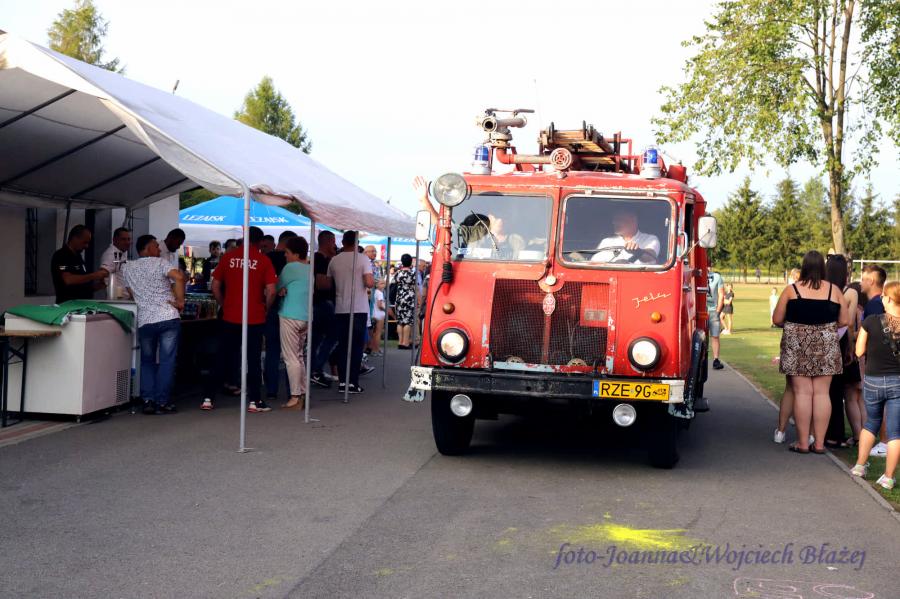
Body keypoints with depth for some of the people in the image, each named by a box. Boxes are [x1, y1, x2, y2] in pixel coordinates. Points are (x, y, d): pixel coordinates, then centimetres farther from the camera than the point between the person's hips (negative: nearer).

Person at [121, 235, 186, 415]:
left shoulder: (127, 268, 12)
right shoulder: (159, 263, 0)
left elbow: (132, 293, 19)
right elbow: (179, 276, -17)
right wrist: (180, 301, -10)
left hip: (144, 321, 3)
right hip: (169, 318, -3)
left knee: (147, 361, 15)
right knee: (167, 361, 1)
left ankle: (148, 400, 5)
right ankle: (162, 402, 0)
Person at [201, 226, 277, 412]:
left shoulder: (228, 257, 2)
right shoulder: (263, 260, -5)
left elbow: (215, 286, 4)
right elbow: (271, 291, -9)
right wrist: (265, 309, 6)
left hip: (230, 318, 2)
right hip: (255, 318, -2)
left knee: (222, 359, 9)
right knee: (254, 360, 6)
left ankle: (208, 398, 10)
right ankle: (254, 401, 6)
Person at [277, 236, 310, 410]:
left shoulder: (291, 267, -10)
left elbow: (278, 286, -1)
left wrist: (282, 290, 20)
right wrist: (287, 289, 1)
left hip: (290, 316, -8)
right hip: (307, 317, 8)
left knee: (291, 358, -4)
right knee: (299, 356, 15)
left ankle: (295, 398, -6)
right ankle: (303, 394, 15)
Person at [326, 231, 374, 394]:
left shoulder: (334, 261, 4)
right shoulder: (362, 259, -6)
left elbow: (329, 284, 8)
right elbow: (369, 283, -15)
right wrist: (374, 282, 6)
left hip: (340, 309, 3)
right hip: (359, 309, -3)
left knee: (342, 346, 8)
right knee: (356, 345, 2)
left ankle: (342, 381, 5)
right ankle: (353, 382, -1)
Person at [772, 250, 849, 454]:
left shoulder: (791, 290, -4)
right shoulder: (834, 290, 1)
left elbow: (777, 320, -2)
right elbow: (844, 321, 4)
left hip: (797, 346, -2)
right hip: (826, 347, 2)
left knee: (802, 392, 0)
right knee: (822, 393, 5)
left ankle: (802, 443, 2)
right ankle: (819, 443, 7)